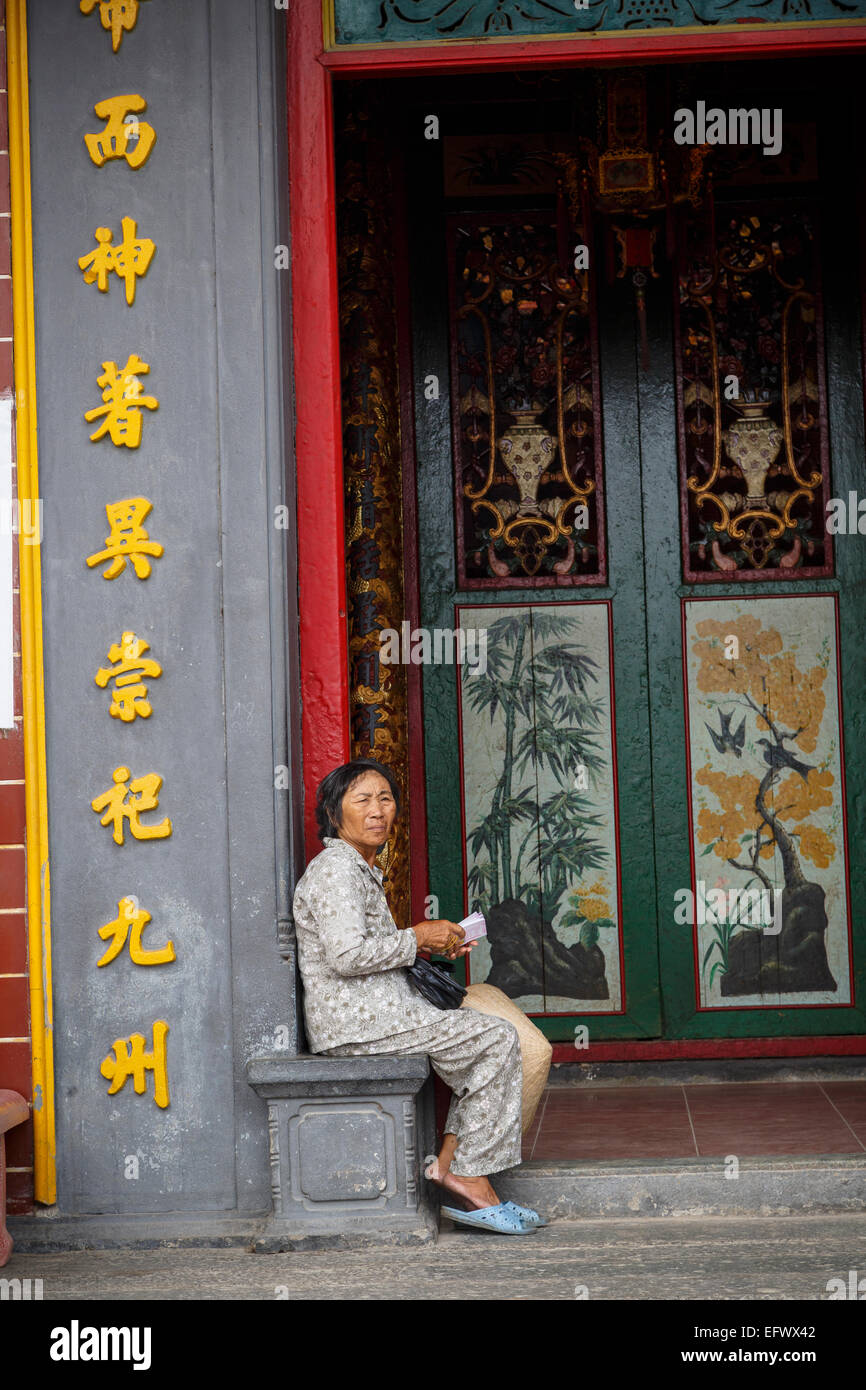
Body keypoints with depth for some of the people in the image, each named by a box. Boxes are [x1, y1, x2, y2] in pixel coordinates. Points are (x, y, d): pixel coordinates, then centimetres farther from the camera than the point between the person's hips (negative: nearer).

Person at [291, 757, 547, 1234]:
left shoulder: (363, 869, 21)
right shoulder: (334, 869, -12)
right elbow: (345, 954, -24)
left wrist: (433, 946, 11)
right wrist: (417, 937, -12)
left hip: (375, 1010, 10)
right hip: (353, 1020, -10)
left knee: (489, 1038, 3)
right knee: (497, 1039, -13)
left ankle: (449, 1164, -5)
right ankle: (467, 1177, -9)